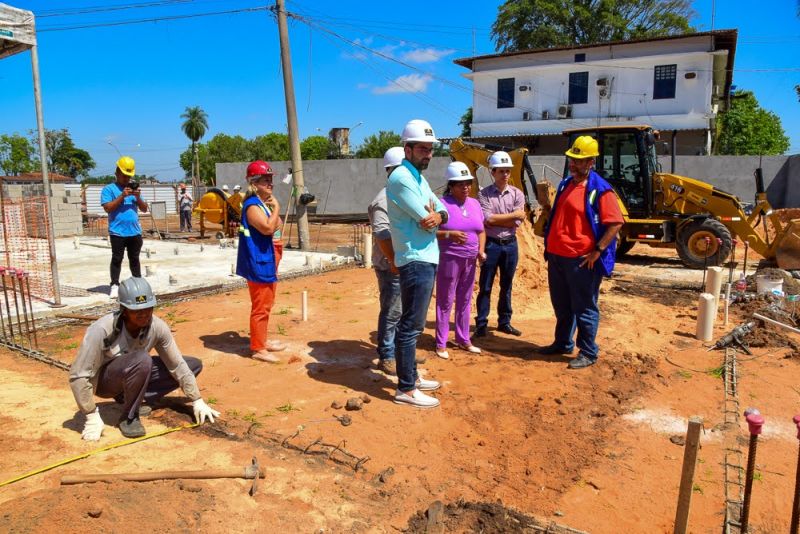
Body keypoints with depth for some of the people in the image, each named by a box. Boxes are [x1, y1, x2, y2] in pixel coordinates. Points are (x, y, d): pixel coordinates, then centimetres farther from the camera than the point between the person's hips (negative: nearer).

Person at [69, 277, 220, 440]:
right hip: (103, 380, -6)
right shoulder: (102, 330, -32)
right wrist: (92, 417, -27)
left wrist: (198, 401, -11)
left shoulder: (157, 327, -19)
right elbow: (79, 376, -28)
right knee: (141, 360, -38)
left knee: (194, 365, -4)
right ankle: (129, 417, -15)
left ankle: (129, 398, -2)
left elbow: (177, 365, -11)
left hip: (132, 374, 6)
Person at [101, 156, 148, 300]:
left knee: (134, 259, 13)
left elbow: (144, 209, 12)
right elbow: (107, 208, -12)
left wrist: (138, 197, -7)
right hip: (117, 232, -4)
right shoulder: (109, 189, 1)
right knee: (117, 259, 0)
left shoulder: (133, 188, 15)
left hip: (135, 231, 4)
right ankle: (115, 285, 5)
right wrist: (122, 196, -17)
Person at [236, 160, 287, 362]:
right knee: (260, 306, -5)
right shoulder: (252, 205, -17)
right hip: (258, 264, -11)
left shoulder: (265, 203, 13)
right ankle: (258, 349, 4)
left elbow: (276, 225, 22)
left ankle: (263, 341, 31)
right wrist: (276, 208, -18)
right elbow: (268, 228, -31)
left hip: (267, 262, 11)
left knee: (266, 305, 19)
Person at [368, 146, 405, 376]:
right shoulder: (384, 199, -16)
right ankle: (386, 358, 11)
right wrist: (394, 263, -24)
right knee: (391, 313, -1)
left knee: (401, 312, 17)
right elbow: (381, 235, -24)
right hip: (391, 267, -9)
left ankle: (399, 352, 30)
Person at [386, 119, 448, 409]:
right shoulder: (401, 178, -15)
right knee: (411, 326, -4)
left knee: (413, 324, 17)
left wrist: (437, 216, -8)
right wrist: (432, 215, 1)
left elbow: (442, 212, 14)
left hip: (426, 259, 10)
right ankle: (405, 389, 4)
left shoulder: (418, 178, 17)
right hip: (416, 261, -10)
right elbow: (426, 220, -20)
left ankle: (411, 376, 28)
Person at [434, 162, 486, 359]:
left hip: (470, 260, 6)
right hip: (449, 259, -6)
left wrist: (481, 251, 0)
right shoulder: (443, 204, -10)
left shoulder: (475, 204, 10)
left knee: (465, 301, 15)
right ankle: (441, 344, 10)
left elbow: (481, 231, 15)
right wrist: (450, 234, -27)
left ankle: (463, 339, 28)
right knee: (445, 302, 0)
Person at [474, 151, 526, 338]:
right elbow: (487, 219, -17)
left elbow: (517, 223, -6)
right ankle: (481, 324, 11)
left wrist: (495, 219, -10)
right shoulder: (484, 194, -4)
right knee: (485, 287, 3)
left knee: (506, 286, 13)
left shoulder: (517, 194, 3)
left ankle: (504, 322, 25)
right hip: (491, 244, -3)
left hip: (510, 244, 3)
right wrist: (513, 215, -11)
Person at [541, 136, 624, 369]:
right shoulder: (565, 184, 13)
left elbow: (615, 223, -14)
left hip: (581, 260, -8)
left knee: (584, 309, 3)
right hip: (556, 256, 8)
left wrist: (598, 251, -17)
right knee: (561, 306, 19)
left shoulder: (600, 190, -11)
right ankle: (562, 343, 35)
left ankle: (588, 353, 15)